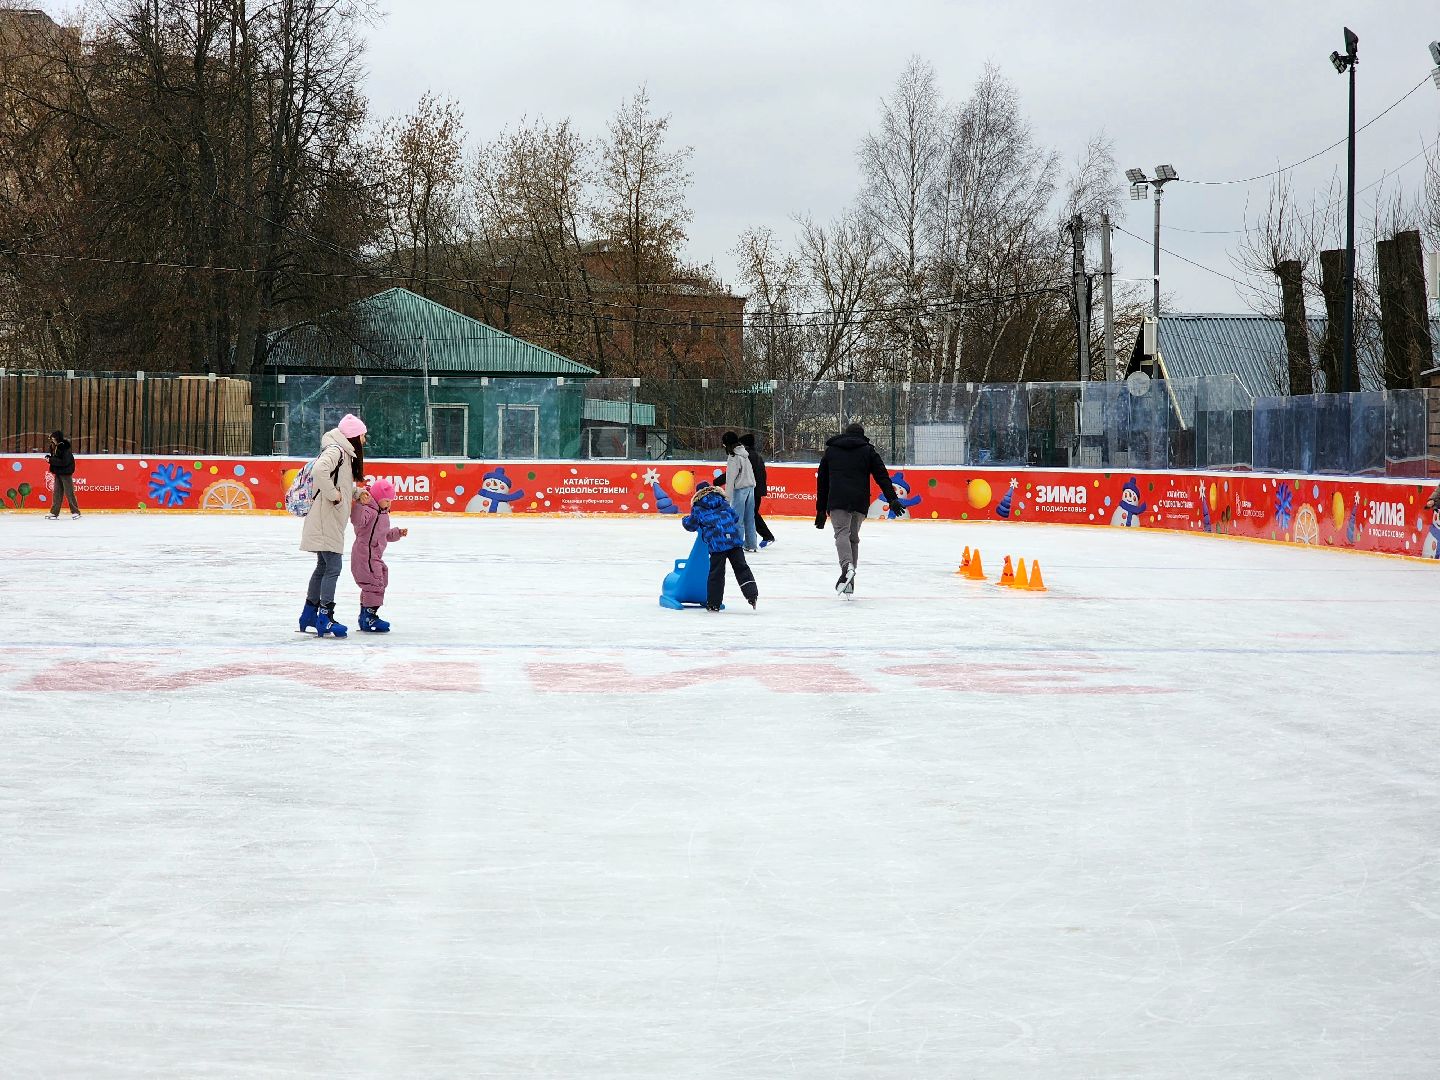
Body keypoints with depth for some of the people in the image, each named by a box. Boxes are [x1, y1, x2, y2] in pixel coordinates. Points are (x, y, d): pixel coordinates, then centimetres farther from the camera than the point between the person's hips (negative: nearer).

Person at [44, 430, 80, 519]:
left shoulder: (65, 448, -18)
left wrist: (51, 460, -21)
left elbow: (64, 462, -23)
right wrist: (48, 457, -4)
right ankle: (54, 513, 11)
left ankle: (75, 511, 4)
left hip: (66, 472, -9)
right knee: (57, 492, 8)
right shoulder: (55, 447, 7)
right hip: (58, 472, 9)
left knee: (69, 492, -3)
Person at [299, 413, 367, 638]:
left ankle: (309, 614, 26)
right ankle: (325, 618, -7)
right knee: (333, 567, -9)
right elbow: (320, 469, -34)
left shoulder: (345, 453, 15)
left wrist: (356, 492, 7)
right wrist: (333, 494, -24)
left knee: (323, 567, 17)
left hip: (331, 520, 11)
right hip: (326, 519, -11)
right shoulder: (335, 451, -16)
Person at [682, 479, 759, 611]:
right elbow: (735, 517, 22)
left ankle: (713, 604, 9)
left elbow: (691, 525, 17)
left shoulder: (697, 508, 9)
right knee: (741, 567, 8)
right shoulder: (722, 501, 20)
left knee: (716, 572, 3)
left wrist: (685, 519, 39)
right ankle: (752, 593, -3)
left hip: (716, 543, -3)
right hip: (733, 538, 3)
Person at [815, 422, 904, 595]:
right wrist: (892, 499, 1)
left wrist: (821, 510, 26)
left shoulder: (831, 451, 22)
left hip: (837, 500, -1)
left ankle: (847, 566, -42)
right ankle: (849, 584, 12)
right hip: (860, 501, 1)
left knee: (842, 533, -12)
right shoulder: (868, 451, 18)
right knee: (853, 537, 12)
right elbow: (882, 476, 6)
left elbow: (822, 482, 22)